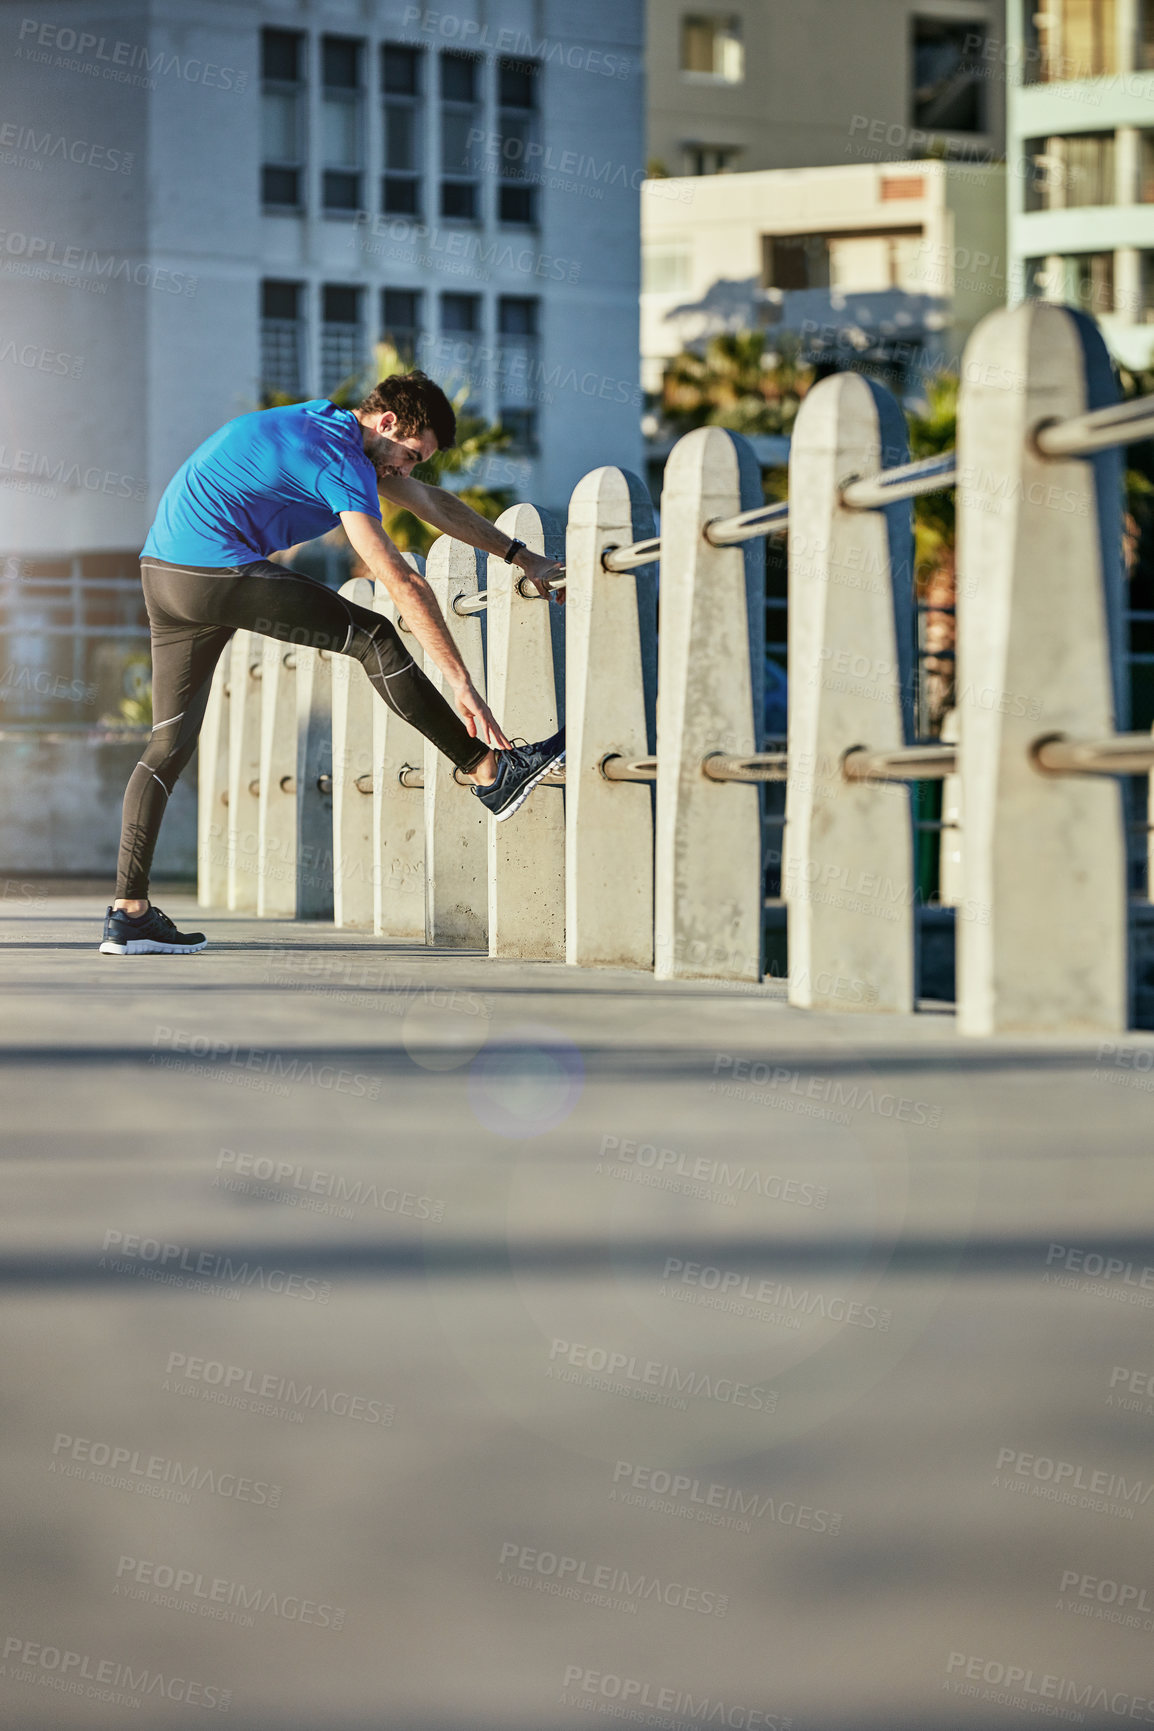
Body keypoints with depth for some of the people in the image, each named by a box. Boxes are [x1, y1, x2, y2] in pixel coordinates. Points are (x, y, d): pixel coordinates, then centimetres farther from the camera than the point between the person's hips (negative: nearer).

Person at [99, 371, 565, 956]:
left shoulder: (328, 426, 19)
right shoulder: (341, 462, -11)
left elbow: (433, 502, 27)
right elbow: (404, 584, -16)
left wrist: (519, 556, 32)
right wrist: (460, 683, -17)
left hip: (162, 571, 10)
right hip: (217, 568, -10)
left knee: (169, 742, 7)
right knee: (374, 639, -3)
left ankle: (128, 912, 2)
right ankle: (492, 773, 1)